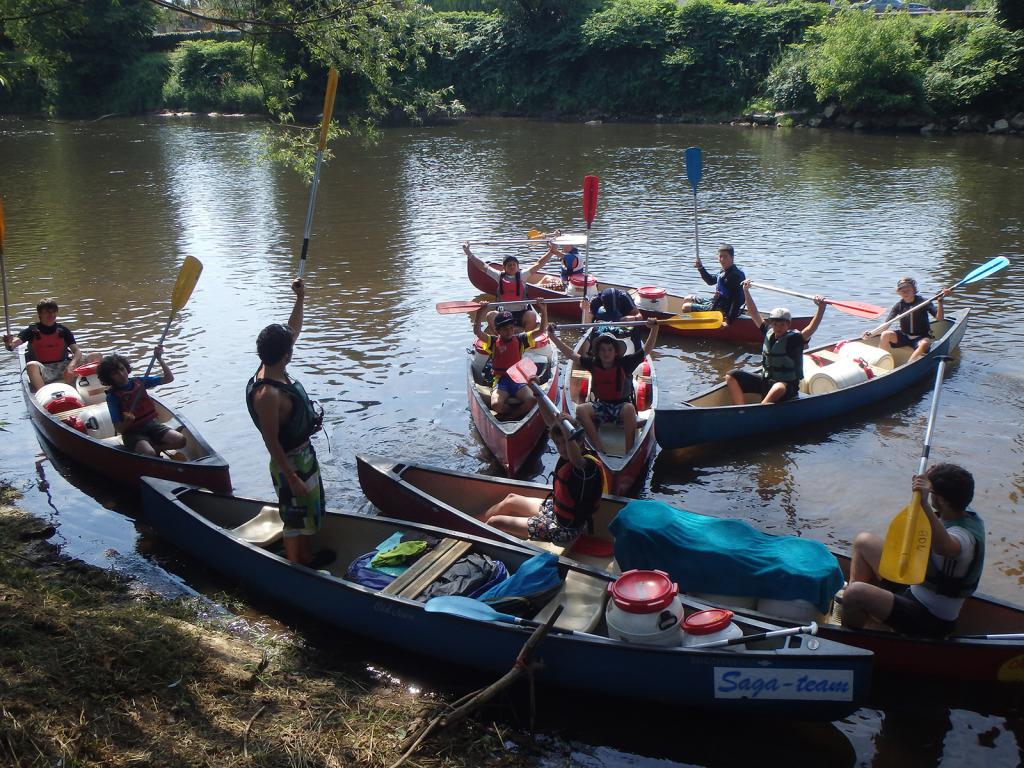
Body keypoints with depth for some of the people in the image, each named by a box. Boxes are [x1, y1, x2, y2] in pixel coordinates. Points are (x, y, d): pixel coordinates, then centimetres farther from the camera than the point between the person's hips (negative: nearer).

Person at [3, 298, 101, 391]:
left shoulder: (63, 330, 9)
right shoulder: (32, 331, 4)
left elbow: (77, 351, -1)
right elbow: (12, 345, -10)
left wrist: (72, 365, -22)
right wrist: (9, 344, -36)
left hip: (63, 367, 2)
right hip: (43, 370, -2)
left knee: (97, 356, -17)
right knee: (31, 365, -38)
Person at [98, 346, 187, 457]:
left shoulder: (138, 381, 5)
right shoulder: (112, 396, -7)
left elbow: (169, 378, 6)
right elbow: (119, 429, -11)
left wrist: (160, 359, -5)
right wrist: (126, 422, -33)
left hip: (151, 424, 5)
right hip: (132, 432, -4)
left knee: (180, 440, -20)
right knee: (149, 454, -33)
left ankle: (155, 448, 3)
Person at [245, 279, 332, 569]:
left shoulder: (274, 369, -5)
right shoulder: (267, 394, -32)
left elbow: (293, 330, 10)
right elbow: (271, 441, -27)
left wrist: (300, 299, 7)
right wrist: (291, 477, -24)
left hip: (304, 453, 10)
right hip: (290, 462, -10)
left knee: (311, 508, 25)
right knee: (295, 515, 7)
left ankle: (309, 555, 45)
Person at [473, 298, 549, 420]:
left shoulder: (520, 339, 12)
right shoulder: (493, 342, 7)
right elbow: (477, 332, -9)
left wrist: (544, 310, -8)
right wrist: (480, 312, -21)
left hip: (519, 379, 1)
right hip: (501, 380, -1)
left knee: (531, 400, -30)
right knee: (496, 405, -31)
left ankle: (509, 417, -8)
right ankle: (519, 411, -2)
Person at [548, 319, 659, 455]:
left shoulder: (625, 363, -6)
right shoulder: (593, 363, 1)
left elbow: (647, 349, -5)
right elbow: (570, 353, 6)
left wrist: (654, 329, -15)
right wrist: (553, 336, 4)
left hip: (621, 405, -3)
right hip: (601, 406, 3)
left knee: (629, 408, -38)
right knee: (581, 409, -26)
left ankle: (629, 450, -32)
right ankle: (599, 448, -28)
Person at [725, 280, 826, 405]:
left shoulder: (794, 338, -12)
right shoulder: (769, 333, 2)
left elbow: (812, 328, -29)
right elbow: (754, 314, 8)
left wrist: (821, 308, -43)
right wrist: (746, 291, 6)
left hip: (787, 387, -6)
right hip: (765, 381, 6)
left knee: (779, 388, -43)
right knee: (731, 376, -7)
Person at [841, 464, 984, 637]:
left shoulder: (964, 535, -32)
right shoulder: (964, 512, -3)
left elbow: (944, 547, -57)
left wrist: (924, 503, -64)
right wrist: (927, 481, -3)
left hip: (930, 621, -10)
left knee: (856, 593, -30)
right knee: (864, 541, 9)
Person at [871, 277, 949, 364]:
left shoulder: (923, 302, -7)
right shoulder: (899, 306, -1)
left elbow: (939, 318, -15)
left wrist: (940, 302, -31)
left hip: (921, 337, -2)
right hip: (904, 336, 2)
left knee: (924, 344, -36)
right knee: (885, 335, -24)